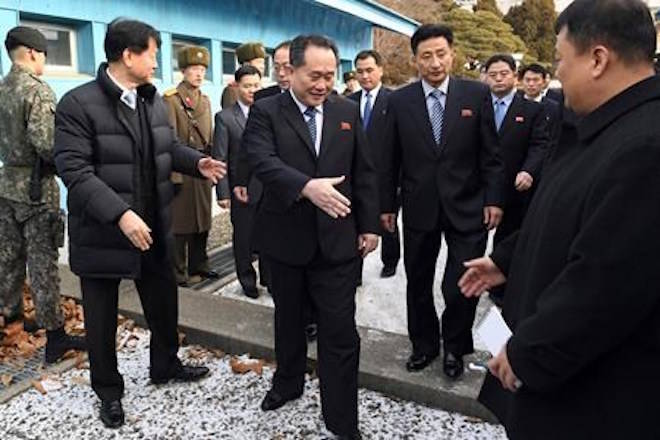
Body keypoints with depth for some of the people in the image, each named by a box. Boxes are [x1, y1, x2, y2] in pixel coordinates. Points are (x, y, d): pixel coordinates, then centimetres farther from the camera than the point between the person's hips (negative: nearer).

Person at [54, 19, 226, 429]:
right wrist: (120, 213, -32)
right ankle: (109, 390, 33)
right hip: (101, 232, -6)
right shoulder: (78, 104, -17)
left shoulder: (154, 99, 5)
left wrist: (197, 162, -6)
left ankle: (166, 364, 44)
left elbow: (170, 146, 15)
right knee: (102, 315, 12)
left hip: (153, 225, 6)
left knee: (165, 299, 20)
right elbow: (75, 169, -23)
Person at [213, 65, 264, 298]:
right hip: (242, 190, -2)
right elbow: (220, 159, -4)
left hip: (270, 188, 2)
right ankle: (248, 282, 27)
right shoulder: (225, 118, -2)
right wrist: (224, 191, -9)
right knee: (244, 239, 10)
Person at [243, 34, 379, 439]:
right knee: (288, 319, 20)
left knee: (341, 331, 2)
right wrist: (307, 186, -39)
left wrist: (369, 225, 4)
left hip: (337, 239, 1)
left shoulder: (348, 111, 4)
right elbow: (263, 161, -22)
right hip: (285, 238, 0)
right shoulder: (266, 111, -5)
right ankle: (288, 383, 45)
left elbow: (365, 172, 7)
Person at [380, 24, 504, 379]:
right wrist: (387, 204, 4)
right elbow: (390, 159, 3)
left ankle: (454, 347, 26)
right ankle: (424, 344, 34)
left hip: (466, 206, -1)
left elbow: (490, 154, 0)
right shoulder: (399, 101, -1)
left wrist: (494, 199, -5)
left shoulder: (477, 94, -2)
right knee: (418, 283, 13)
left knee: (464, 284, 0)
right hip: (419, 207, 2)